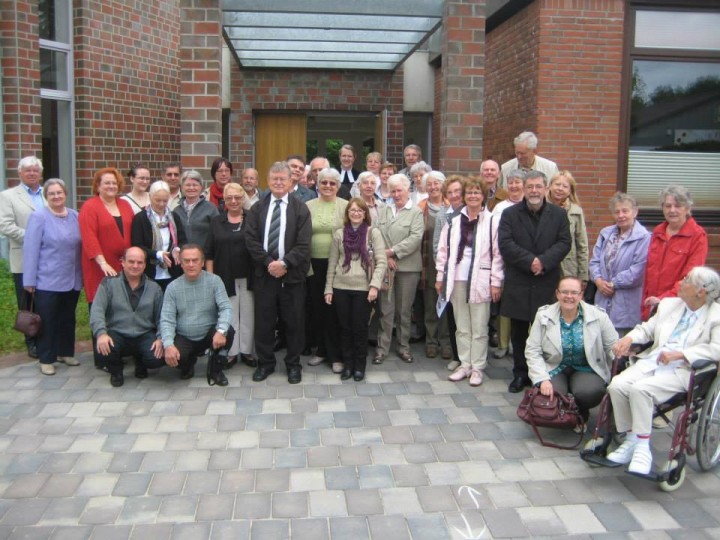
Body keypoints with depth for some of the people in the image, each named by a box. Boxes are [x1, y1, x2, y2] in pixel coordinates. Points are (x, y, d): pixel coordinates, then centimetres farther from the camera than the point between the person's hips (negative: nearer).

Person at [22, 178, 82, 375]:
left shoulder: (75, 216, 7)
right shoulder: (38, 217, -7)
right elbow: (30, 249, -10)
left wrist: (82, 273, 9)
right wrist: (29, 280, -12)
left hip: (72, 280, 5)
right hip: (47, 281, -4)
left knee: (68, 319, 15)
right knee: (47, 321, 3)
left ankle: (66, 352, 28)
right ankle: (46, 359, 13)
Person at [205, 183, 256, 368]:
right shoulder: (216, 222, 7)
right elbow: (209, 253, 6)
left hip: (248, 276, -1)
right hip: (226, 277, 1)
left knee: (248, 315, 6)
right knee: (229, 316, 7)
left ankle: (247, 351, 17)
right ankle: (230, 352, 16)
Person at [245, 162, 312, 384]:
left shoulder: (300, 208, 0)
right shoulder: (257, 208, 8)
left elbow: (303, 243, -7)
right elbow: (251, 239, 1)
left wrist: (284, 263, -17)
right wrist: (268, 262, -11)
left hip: (292, 274, -2)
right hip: (264, 273, 2)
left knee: (293, 321, 5)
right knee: (263, 320, 8)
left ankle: (293, 364, 19)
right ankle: (265, 362, 23)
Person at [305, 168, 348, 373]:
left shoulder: (346, 206, 0)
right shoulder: (308, 206, 6)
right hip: (314, 264, 3)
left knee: (334, 309, -1)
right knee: (316, 308, 10)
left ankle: (336, 355, 10)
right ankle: (321, 350, 25)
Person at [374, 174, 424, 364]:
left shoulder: (416, 212, 0)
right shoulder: (385, 210, 11)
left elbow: (416, 238, -12)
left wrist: (393, 252, -15)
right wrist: (385, 257, -9)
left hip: (407, 267, -2)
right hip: (386, 266, 2)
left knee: (404, 310, 7)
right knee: (386, 309, 4)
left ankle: (404, 346, 20)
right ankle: (382, 347, 12)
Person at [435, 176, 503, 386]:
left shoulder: (492, 221, -5)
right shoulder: (454, 221, 7)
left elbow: (497, 254, -5)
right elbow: (443, 250, 10)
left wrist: (496, 282, -7)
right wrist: (440, 277, 7)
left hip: (480, 281, -4)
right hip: (457, 279, 4)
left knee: (479, 328, 4)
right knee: (462, 327, 12)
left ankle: (478, 368, 15)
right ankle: (465, 365, 22)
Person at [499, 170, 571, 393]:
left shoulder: (559, 214, 7)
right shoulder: (510, 214, 4)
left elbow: (564, 243, -1)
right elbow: (505, 244, -6)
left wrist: (543, 261, -16)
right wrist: (529, 261, -16)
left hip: (547, 283, 0)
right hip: (518, 283, 0)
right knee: (518, 332, 8)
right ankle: (520, 373, 20)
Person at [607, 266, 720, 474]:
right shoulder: (669, 304, 20)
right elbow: (647, 329, 22)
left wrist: (680, 353, -21)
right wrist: (629, 338, 0)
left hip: (682, 369, -6)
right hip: (651, 361, 6)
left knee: (640, 388, -31)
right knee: (617, 385, -21)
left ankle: (643, 447, -15)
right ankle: (631, 440, -4)